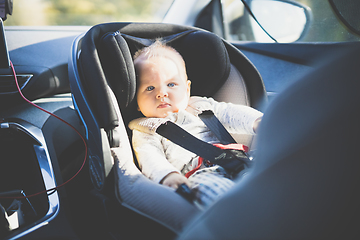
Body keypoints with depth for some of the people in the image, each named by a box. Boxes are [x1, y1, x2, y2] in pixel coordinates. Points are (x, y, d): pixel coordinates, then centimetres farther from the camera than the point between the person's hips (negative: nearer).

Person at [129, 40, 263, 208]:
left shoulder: (201, 107, 32)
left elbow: (230, 114, 23)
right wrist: (167, 175, -24)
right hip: (199, 175, -4)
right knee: (207, 188, -41)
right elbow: (150, 159, 1)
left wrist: (258, 121, -1)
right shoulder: (144, 132, 19)